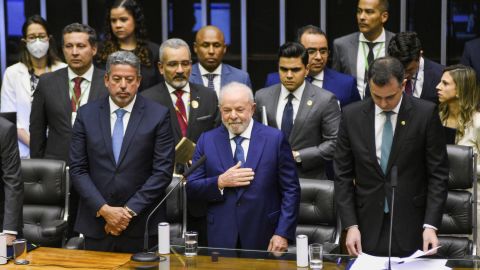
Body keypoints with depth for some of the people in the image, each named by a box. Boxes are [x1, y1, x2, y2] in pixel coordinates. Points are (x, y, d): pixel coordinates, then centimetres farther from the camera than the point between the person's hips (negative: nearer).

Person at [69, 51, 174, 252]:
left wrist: (129, 211, -11)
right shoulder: (86, 114, 3)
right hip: (96, 224, 2)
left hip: (142, 226, -2)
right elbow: (77, 169, 1)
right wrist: (104, 209, -10)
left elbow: (162, 171, -6)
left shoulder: (158, 115, -3)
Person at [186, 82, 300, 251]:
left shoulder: (274, 139, -2)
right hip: (221, 238, 1)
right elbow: (191, 188, 3)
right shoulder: (207, 140, 4)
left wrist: (283, 233, -10)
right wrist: (220, 182, -15)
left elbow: (291, 190, -2)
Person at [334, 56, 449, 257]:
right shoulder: (352, 116, -1)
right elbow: (343, 175, 2)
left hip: (411, 227, -1)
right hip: (367, 227, 1)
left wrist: (431, 225, -11)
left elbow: (438, 173, -4)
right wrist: (350, 225, -6)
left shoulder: (426, 114, -6)